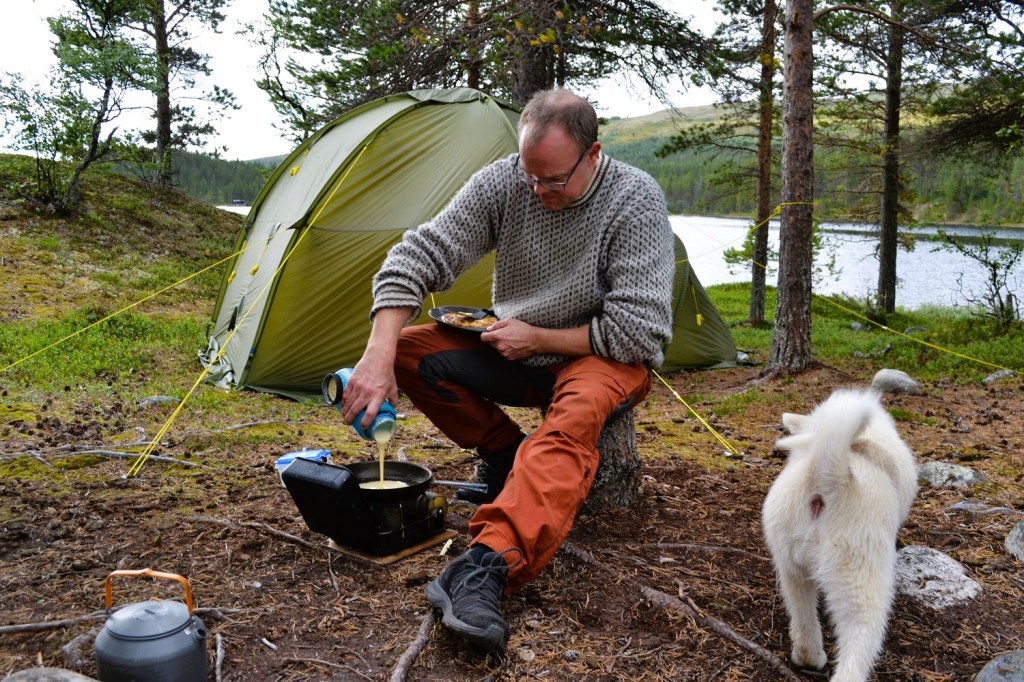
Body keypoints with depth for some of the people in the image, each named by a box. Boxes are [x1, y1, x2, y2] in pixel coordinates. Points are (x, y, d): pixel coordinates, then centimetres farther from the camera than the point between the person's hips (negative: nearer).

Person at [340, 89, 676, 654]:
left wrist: (535, 337, -19)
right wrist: (378, 355, -31)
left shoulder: (636, 201, -22)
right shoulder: (502, 181, -12)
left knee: (577, 410, -39)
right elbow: (419, 255, -17)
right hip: (518, 353, 5)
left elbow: (639, 332, -24)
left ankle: (487, 565, -54)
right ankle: (504, 454, -3)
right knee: (410, 349, -13)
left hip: (606, 358, -5)